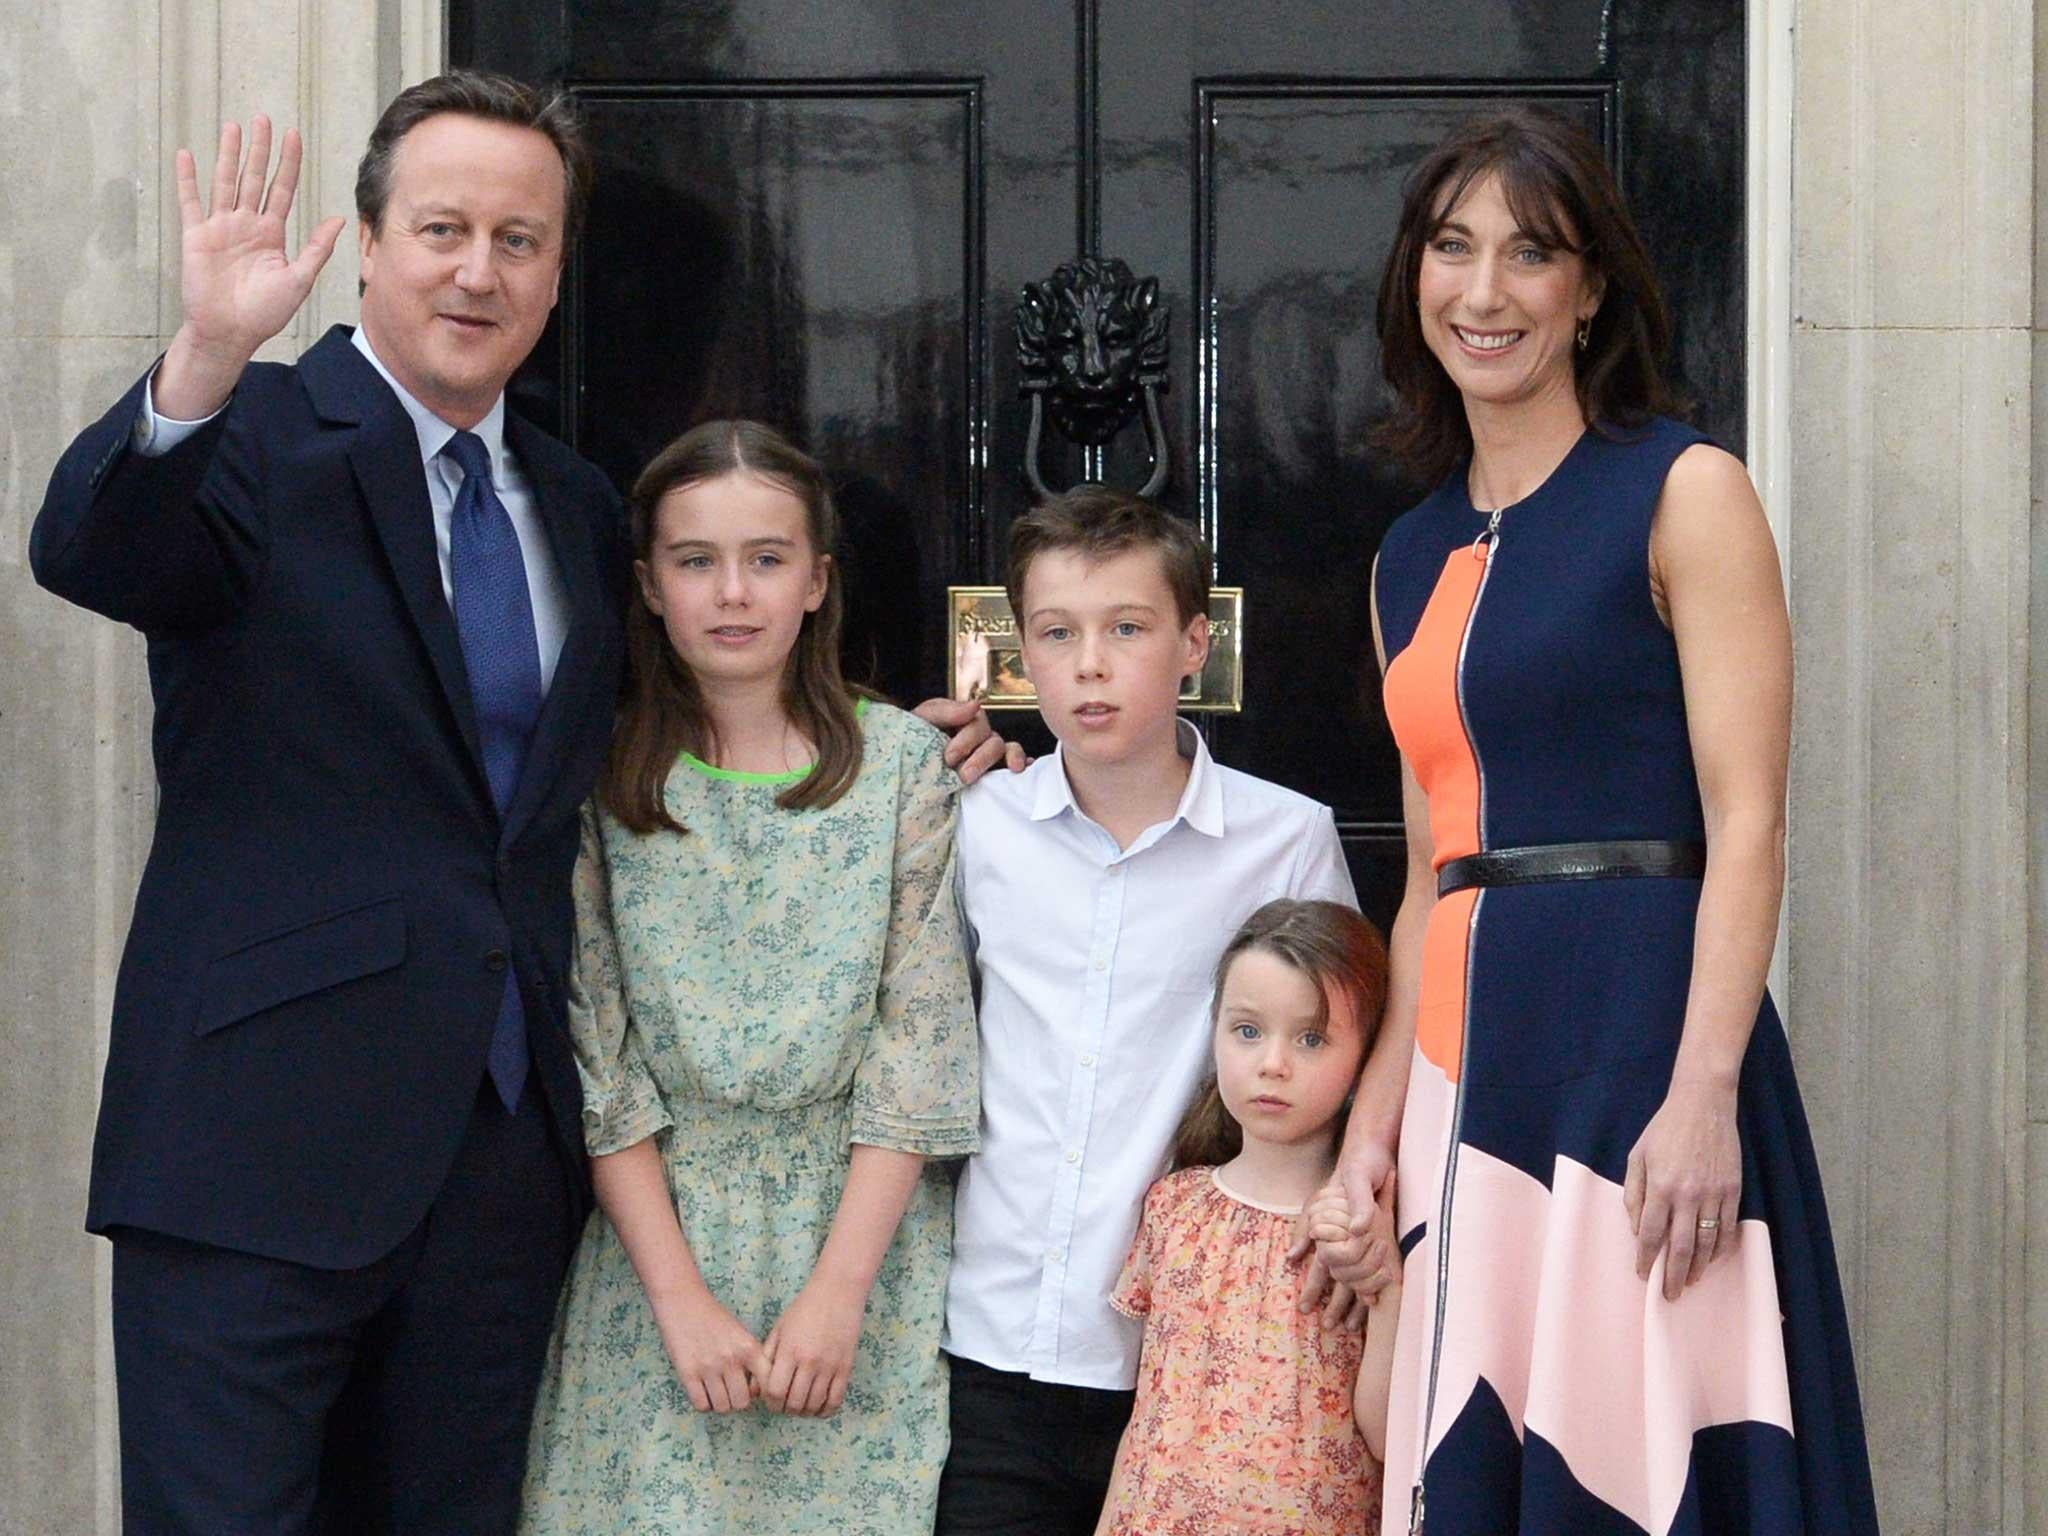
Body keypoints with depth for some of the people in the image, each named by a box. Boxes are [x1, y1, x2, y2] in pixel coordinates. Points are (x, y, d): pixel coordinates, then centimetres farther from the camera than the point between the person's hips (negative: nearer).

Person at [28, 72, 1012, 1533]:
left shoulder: (578, 508, 16)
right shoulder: (259, 439, -3)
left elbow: (608, 745, 29)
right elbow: (84, 554, -22)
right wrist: (206, 358, -39)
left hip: (503, 1139, 6)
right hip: (265, 1136, -6)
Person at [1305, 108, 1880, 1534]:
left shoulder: (1683, 492, -1)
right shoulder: (1414, 556, 17)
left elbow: (1746, 824, -9)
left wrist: (1704, 1094, -19)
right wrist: (1378, 1113, 9)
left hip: (1640, 1041, -6)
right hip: (1468, 1069, 6)